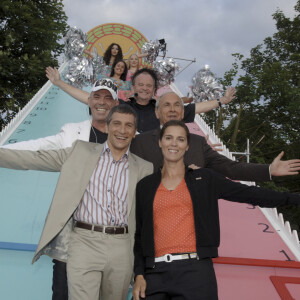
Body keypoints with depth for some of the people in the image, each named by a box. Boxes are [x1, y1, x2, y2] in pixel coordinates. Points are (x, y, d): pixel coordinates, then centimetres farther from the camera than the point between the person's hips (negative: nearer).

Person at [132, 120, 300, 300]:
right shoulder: (145, 186, 10)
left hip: (195, 271, -1)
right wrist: (139, 275, 4)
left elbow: (247, 193, 5)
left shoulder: (204, 179, 8)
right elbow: (140, 234, 12)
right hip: (156, 273, 1)